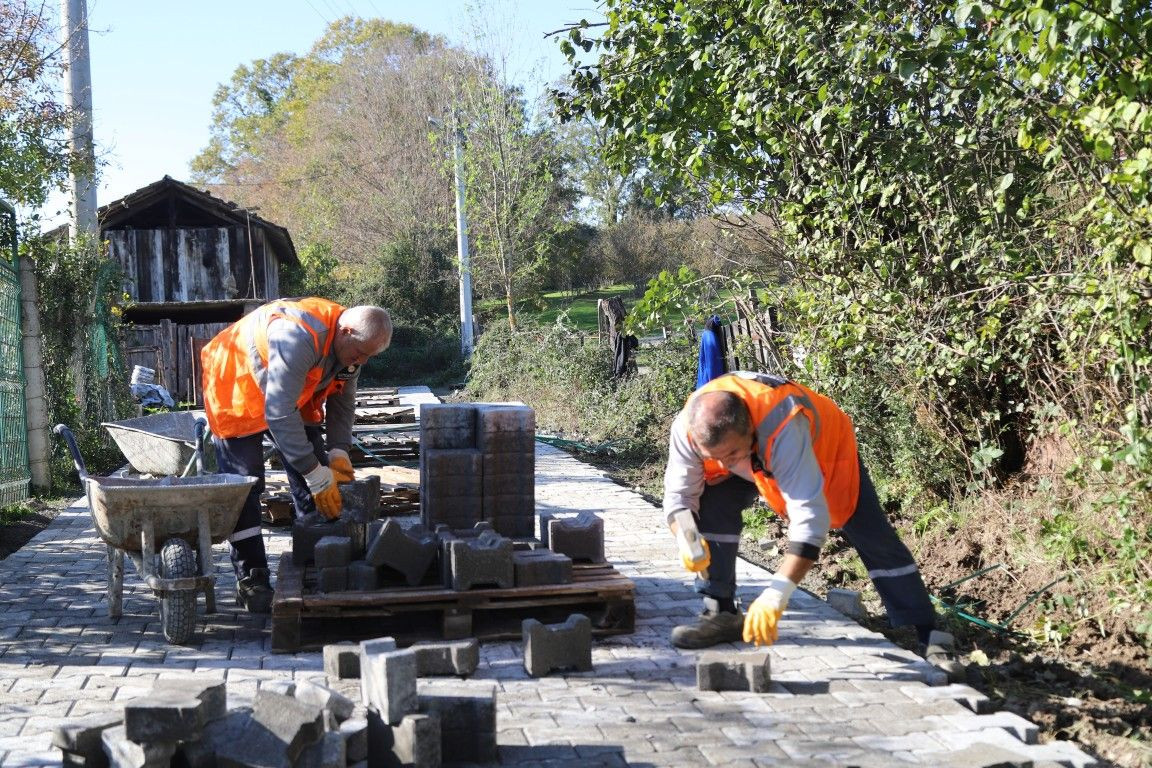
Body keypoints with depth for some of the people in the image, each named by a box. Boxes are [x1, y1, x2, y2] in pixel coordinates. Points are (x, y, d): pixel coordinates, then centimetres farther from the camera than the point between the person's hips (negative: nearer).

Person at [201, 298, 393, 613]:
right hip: (234, 389, -8)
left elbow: (342, 401, 0)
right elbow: (279, 413, -39)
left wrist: (338, 452, -15)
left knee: (315, 479, 2)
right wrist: (316, 474, -35)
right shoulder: (299, 338, -40)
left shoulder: (350, 344, -13)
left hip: (291, 396, 8)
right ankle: (251, 580, -4)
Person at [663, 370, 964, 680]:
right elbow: (679, 496, -23)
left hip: (823, 447, -4)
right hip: (756, 461, 4)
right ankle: (721, 614, -5)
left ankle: (930, 638, 1)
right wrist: (687, 540, -45)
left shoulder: (782, 428, -49)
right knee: (713, 505, -19)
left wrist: (776, 594, -58)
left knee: (874, 540, -10)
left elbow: (810, 516, -51)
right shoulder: (687, 428, -35)